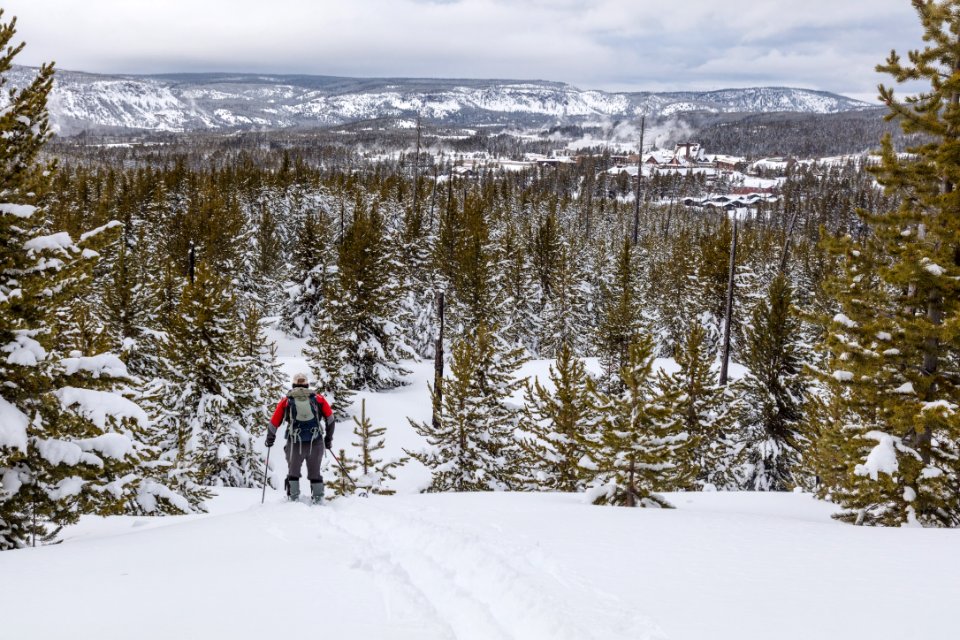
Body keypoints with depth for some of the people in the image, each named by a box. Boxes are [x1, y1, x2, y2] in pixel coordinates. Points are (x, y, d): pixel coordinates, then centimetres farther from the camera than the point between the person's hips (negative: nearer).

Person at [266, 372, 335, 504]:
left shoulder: (286, 400, 10)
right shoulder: (318, 398, 11)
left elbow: (274, 423, 10)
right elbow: (330, 419, 8)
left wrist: (270, 439, 26)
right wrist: (328, 438, 19)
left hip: (295, 444, -1)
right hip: (316, 443, 1)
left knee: (293, 473, 16)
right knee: (315, 473, 14)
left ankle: (294, 499, 9)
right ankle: (318, 499, 7)